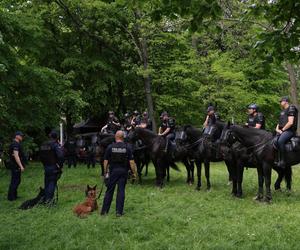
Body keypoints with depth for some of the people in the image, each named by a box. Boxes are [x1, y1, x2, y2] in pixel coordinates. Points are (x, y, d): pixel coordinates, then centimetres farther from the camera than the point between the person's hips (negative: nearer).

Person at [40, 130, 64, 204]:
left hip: (46, 167, 7)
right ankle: (49, 199, -7)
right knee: (52, 182, -2)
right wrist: (60, 165, -12)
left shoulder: (43, 145, 8)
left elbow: (41, 156, 15)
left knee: (47, 183, 15)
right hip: (53, 167, -6)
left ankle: (45, 199, 20)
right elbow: (60, 156, -24)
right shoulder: (56, 145, -14)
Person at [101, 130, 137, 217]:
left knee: (109, 191, 9)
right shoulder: (127, 148, -4)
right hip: (123, 171, 0)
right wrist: (134, 172, 2)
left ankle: (104, 210, 12)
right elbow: (131, 162, -6)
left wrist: (105, 171, 9)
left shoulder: (110, 147, -4)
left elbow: (106, 161, -2)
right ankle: (119, 211, 5)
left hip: (113, 171, 0)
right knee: (121, 191, 5)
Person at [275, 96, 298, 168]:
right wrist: (277, 129, 5)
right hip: (281, 131, 10)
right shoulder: (283, 111, 23)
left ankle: (282, 162, -32)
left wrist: (283, 129, -12)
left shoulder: (291, 109, -5)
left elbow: (290, 122, -16)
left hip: (289, 131, -10)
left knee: (280, 141, -34)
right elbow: (280, 123, 25)